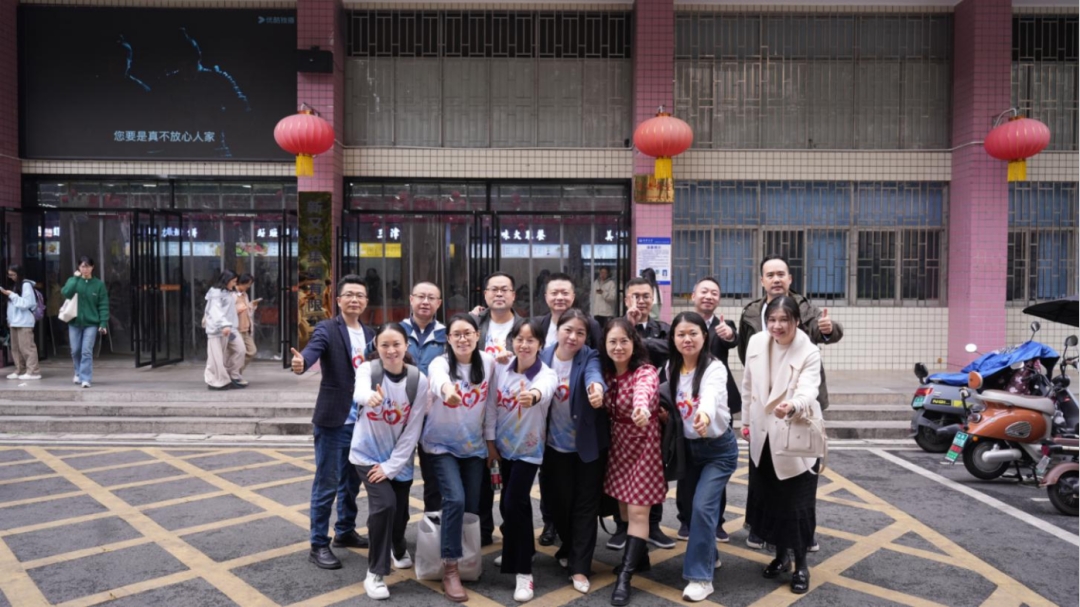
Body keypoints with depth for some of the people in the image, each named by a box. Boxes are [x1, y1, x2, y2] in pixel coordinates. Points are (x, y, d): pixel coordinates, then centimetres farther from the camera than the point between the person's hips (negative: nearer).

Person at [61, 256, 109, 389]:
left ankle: (86, 378, -7)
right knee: (75, 351, 11)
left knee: (87, 351, -9)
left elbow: (103, 306, -4)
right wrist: (76, 278, -13)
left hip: (91, 323, -3)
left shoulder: (99, 284, -1)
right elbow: (66, 293, -16)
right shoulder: (73, 281, 5)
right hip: (74, 322, 3)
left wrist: (103, 323, -11)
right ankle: (78, 372, 33)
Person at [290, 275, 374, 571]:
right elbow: (312, 349, -29)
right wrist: (301, 362, -50)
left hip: (361, 421, 6)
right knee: (326, 485, 1)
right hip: (333, 420, -6)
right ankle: (319, 545, 13)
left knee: (352, 481, 18)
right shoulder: (327, 329, -10)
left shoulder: (369, 333, 10)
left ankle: (345, 531, 35)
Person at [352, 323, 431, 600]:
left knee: (400, 510, 10)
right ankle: (375, 573, 0)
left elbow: (413, 430, -12)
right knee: (384, 504, -19)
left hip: (399, 457, 2)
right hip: (367, 454, -2)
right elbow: (360, 390, -42)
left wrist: (391, 465, -16)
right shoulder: (368, 369, -16)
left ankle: (398, 549, 46)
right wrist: (369, 397, -65)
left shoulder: (418, 380, -14)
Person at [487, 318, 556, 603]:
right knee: (508, 502, 17)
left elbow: (545, 389, -47)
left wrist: (534, 395, -70)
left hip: (529, 448, -5)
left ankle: (524, 572, -1)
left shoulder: (546, 374, -22)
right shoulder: (501, 368, -8)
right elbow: (492, 405, 0)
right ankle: (516, 549, 41)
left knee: (515, 503, -12)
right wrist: (490, 440, 1)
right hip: (504, 444, 5)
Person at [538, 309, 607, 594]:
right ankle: (570, 549, 39)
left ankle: (580, 566, 12)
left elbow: (594, 374, -38)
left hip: (588, 444, -3)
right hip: (555, 444, 3)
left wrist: (596, 387, -60)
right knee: (557, 501, 13)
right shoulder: (544, 356, -5)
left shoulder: (589, 357, -15)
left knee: (585, 504, 2)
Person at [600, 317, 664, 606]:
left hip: (643, 444, -6)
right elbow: (608, 410, 7)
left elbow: (643, 390, -46)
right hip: (618, 444, 6)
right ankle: (638, 558, 32)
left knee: (638, 511, -5)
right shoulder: (607, 373, 0)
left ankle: (624, 577, 0)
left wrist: (641, 407, -66)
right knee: (624, 507, 13)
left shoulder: (645, 372, -21)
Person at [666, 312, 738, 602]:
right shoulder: (671, 369, -2)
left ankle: (700, 577, -3)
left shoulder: (714, 368, -22)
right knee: (691, 503, 13)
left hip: (718, 448, -6)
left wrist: (705, 415, -64)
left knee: (702, 505, -15)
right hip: (688, 447, 6)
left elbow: (711, 395, -44)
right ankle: (709, 555, 36)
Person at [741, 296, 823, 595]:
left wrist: (792, 407, -53)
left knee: (796, 504, 2)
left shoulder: (809, 353, -17)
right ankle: (780, 555, 34)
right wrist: (747, 420, 12)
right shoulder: (756, 343, -4)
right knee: (768, 500, 14)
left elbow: (808, 391, -32)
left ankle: (801, 565, 22)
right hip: (763, 435, 4)